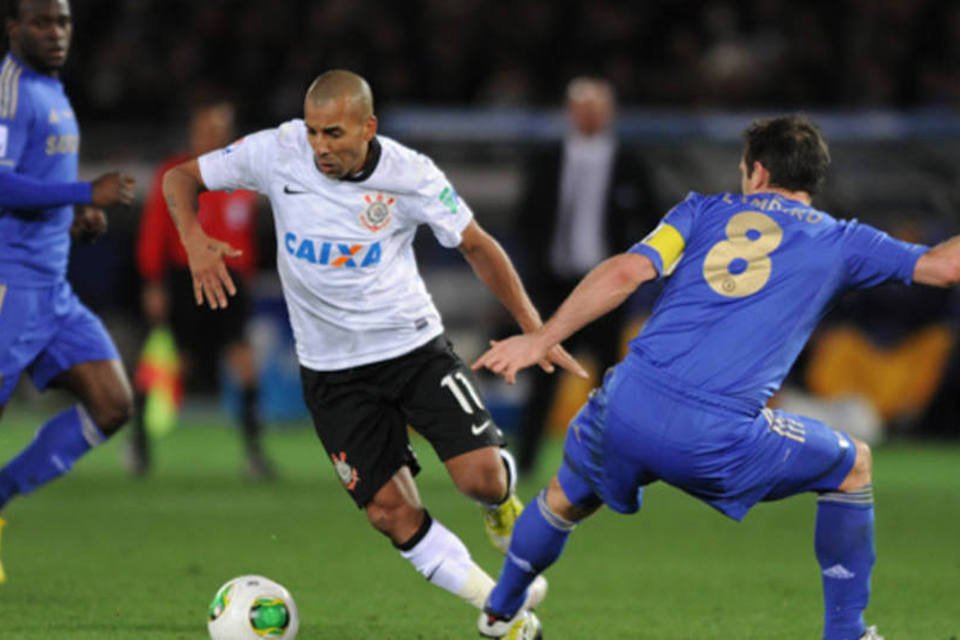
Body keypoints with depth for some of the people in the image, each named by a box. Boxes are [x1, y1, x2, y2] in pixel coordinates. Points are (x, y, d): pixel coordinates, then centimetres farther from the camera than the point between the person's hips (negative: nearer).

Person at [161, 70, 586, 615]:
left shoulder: (411, 175, -14)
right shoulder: (277, 152, -13)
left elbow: (476, 246, -2)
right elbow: (181, 178, -2)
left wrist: (534, 329, -6)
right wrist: (195, 242, -22)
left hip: (414, 346, -1)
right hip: (333, 371, 1)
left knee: (481, 476, -16)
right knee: (392, 513, -5)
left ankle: (501, 503, 23)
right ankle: (496, 605, 15)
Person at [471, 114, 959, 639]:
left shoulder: (706, 210, 15)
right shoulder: (840, 242, 11)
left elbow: (627, 272, 1)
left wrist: (539, 339, 1)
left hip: (628, 408, 3)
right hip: (718, 439, -3)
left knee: (567, 497, 34)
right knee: (853, 466, 22)